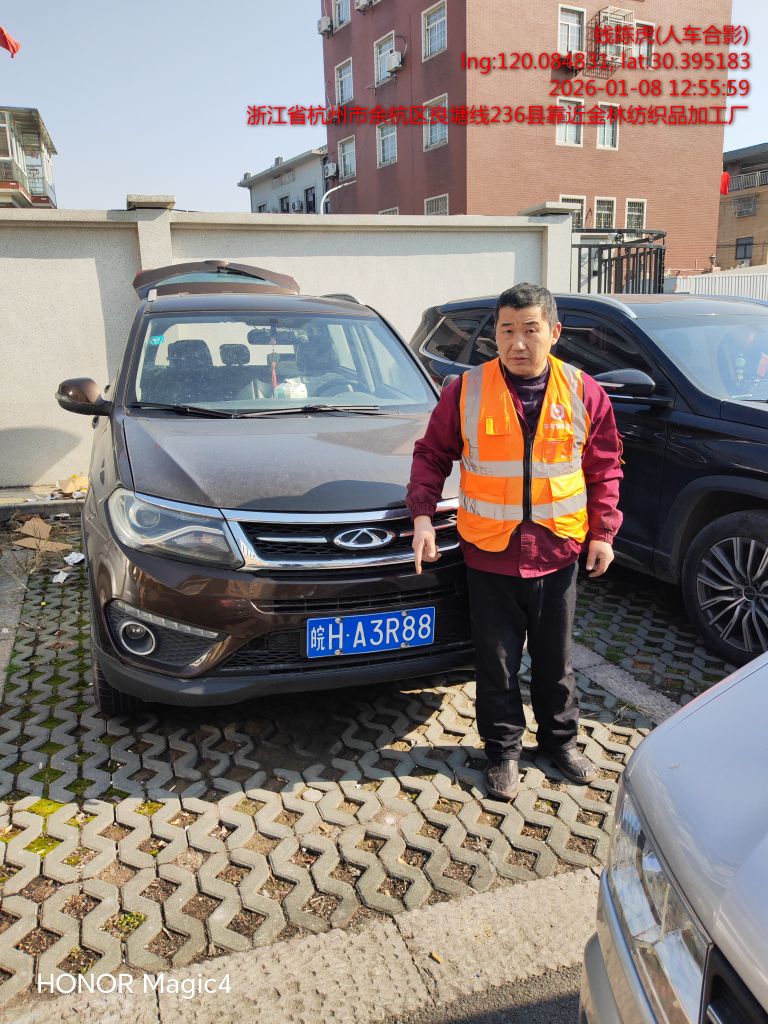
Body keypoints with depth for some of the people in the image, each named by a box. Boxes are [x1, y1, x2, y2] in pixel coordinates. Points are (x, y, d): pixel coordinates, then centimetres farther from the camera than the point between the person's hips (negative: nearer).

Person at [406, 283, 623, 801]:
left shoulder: (584, 392, -1)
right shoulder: (465, 391, -6)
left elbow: (605, 467, 6)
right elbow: (431, 455, 2)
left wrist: (603, 531, 0)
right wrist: (422, 514, -9)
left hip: (558, 552, 2)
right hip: (489, 554, -1)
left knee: (556, 659, 18)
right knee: (497, 664, 11)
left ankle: (561, 738, 41)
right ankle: (503, 750, 31)